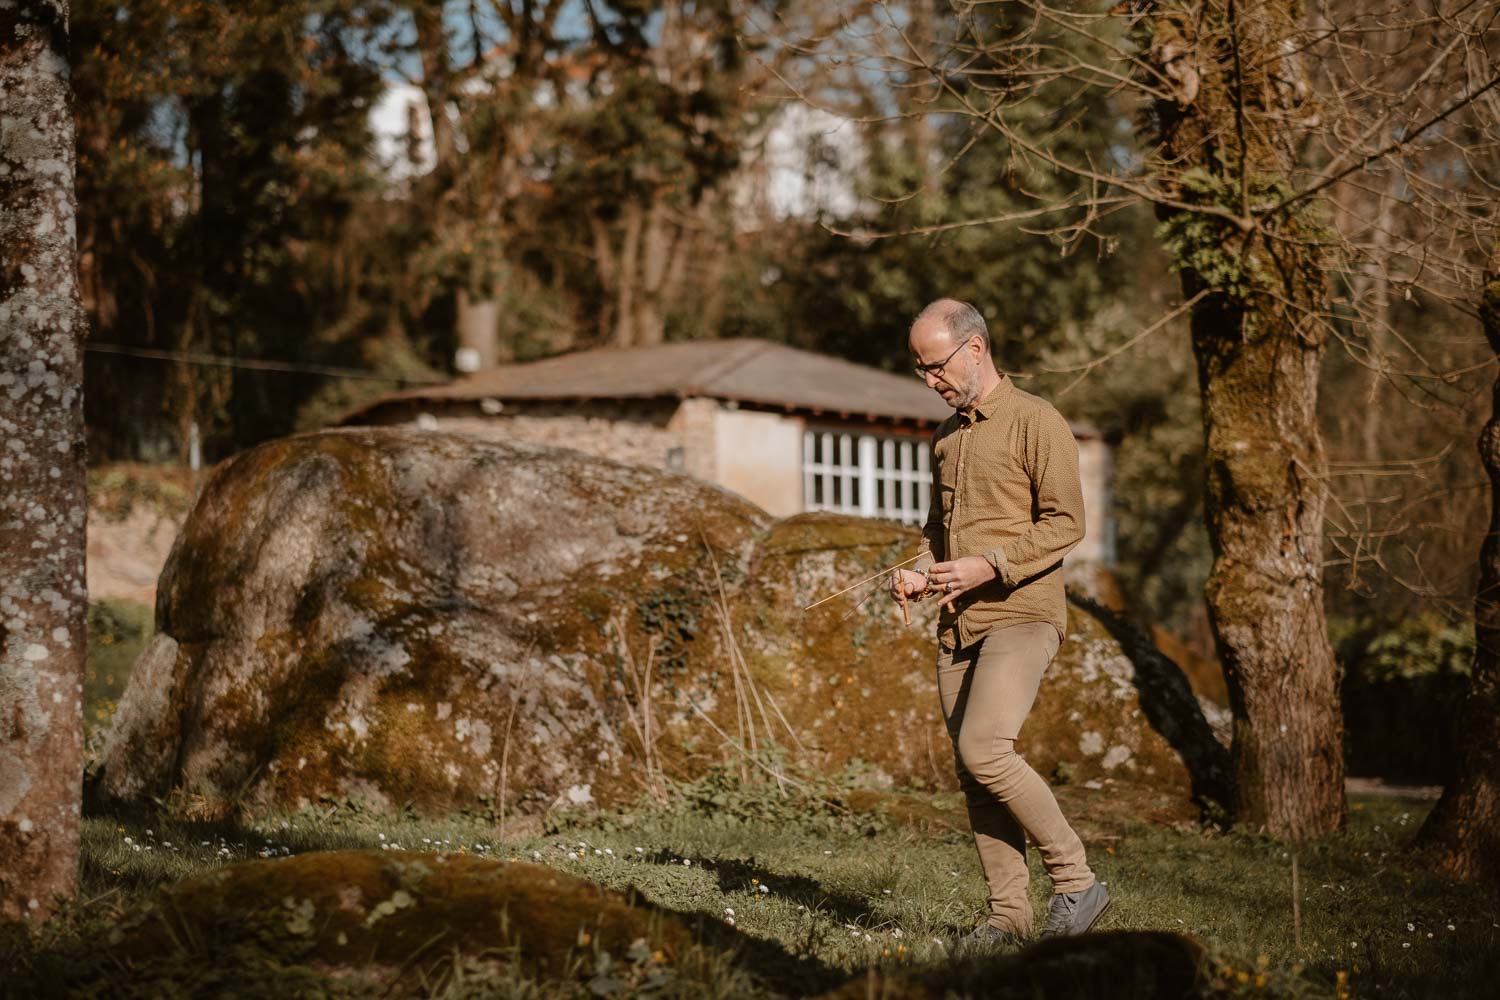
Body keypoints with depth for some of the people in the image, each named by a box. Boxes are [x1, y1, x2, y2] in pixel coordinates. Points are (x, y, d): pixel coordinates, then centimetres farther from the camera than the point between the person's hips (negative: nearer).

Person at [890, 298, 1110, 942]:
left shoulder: (1036, 422, -6)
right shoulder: (946, 437, 18)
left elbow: (1065, 522, -12)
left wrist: (989, 566, -20)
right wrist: (919, 573, 5)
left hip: (1021, 616, -8)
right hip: (958, 625, 8)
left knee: (984, 751, -21)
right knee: (973, 770, 3)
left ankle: (1076, 881, -8)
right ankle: (1009, 912, 7)